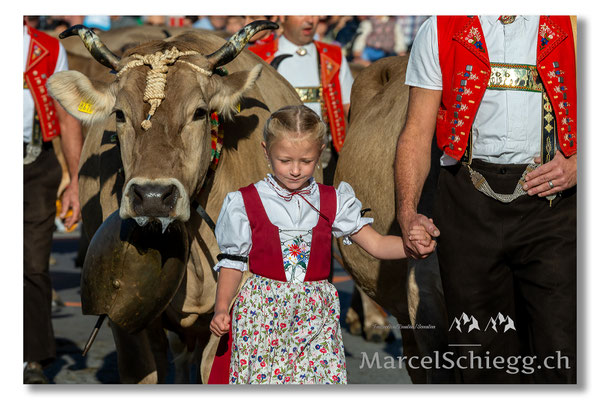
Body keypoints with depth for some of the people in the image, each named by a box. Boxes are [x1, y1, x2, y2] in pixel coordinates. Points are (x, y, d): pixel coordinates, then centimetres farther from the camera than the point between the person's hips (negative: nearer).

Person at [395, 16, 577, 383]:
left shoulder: (570, 26, 8)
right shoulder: (439, 31, 11)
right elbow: (417, 132, 8)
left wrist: (577, 166, -8)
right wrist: (408, 212, -5)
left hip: (550, 204, -1)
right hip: (469, 206, 2)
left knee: (562, 352, -10)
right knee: (481, 352, 5)